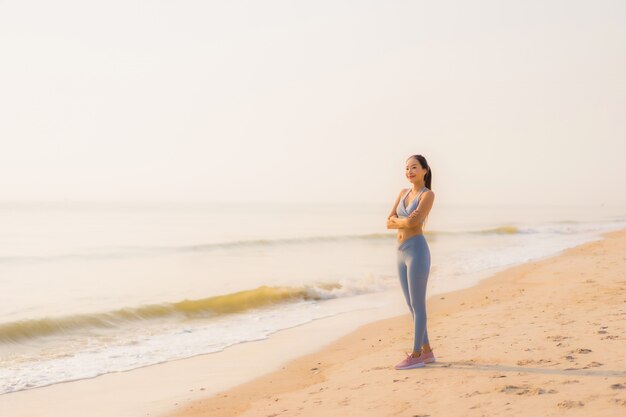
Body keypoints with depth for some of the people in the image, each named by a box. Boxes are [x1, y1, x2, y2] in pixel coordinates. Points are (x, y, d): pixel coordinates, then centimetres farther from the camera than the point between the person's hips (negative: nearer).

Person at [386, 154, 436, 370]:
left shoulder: (428, 194, -7)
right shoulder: (403, 193, 15)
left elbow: (412, 222, -19)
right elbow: (388, 223, 7)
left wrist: (396, 220, -1)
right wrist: (405, 221, -9)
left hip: (417, 252, -8)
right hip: (402, 254, 8)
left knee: (418, 305, -2)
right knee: (412, 305, 12)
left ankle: (416, 355, 4)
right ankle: (426, 351, 21)